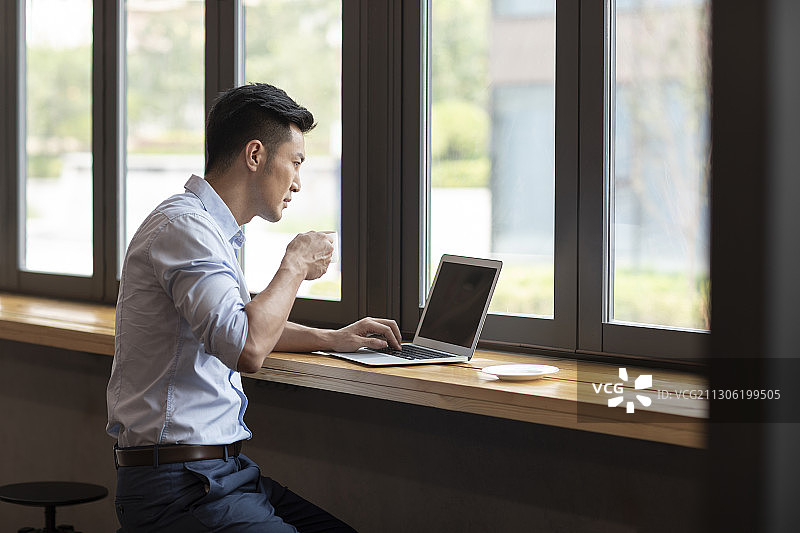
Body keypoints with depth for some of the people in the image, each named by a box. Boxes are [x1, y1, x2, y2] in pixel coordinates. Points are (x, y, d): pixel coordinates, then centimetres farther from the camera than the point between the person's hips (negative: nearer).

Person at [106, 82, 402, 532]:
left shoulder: (212, 230, 18)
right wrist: (296, 265, -12)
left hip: (227, 471, 10)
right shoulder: (184, 226, -15)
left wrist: (331, 338, 24)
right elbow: (247, 350, -28)